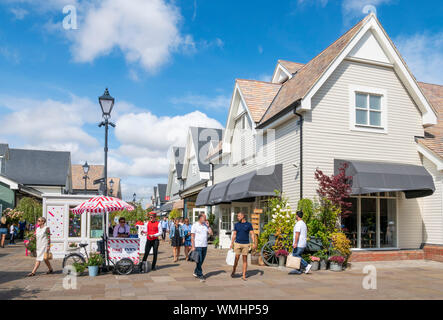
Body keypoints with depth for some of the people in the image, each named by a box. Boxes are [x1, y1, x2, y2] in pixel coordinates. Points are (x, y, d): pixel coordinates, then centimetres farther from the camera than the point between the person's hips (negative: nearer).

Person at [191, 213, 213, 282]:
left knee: (201, 261, 11)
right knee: (199, 261, -5)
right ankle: (200, 275, 1)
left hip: (205, 246, 6)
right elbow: (192, 237, -7)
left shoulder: (205, 225, 10)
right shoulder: (195, 225, -5)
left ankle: (196, 272, 27)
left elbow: (211, 233, 6)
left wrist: (208, 226, -1)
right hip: (198, 246, -5)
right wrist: (193, 246, -12)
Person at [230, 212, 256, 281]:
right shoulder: (236, 225, 6)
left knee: (245, 260, 2)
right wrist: (231, 243, 0)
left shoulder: (249, 224, 1)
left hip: (246, 244, -1)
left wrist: (254, 243, -11)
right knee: (236, 259, -2)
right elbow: (234, 234, 8)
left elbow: (252, 234, -1)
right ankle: (233, 271, 21)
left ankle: (244, 276, 7)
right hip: (237, 244, 1)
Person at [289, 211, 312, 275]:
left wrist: (295, 243, -24)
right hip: (303, 244, 9)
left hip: (298, 244, -9)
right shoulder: (304, 224, 18)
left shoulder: (298, 224, -13)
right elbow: (305, 234, 21)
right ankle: (298, 270, 6)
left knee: (295, 255, -8)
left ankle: (307, 265, -12)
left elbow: (297, 234, -21)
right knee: (298, 256, 9)